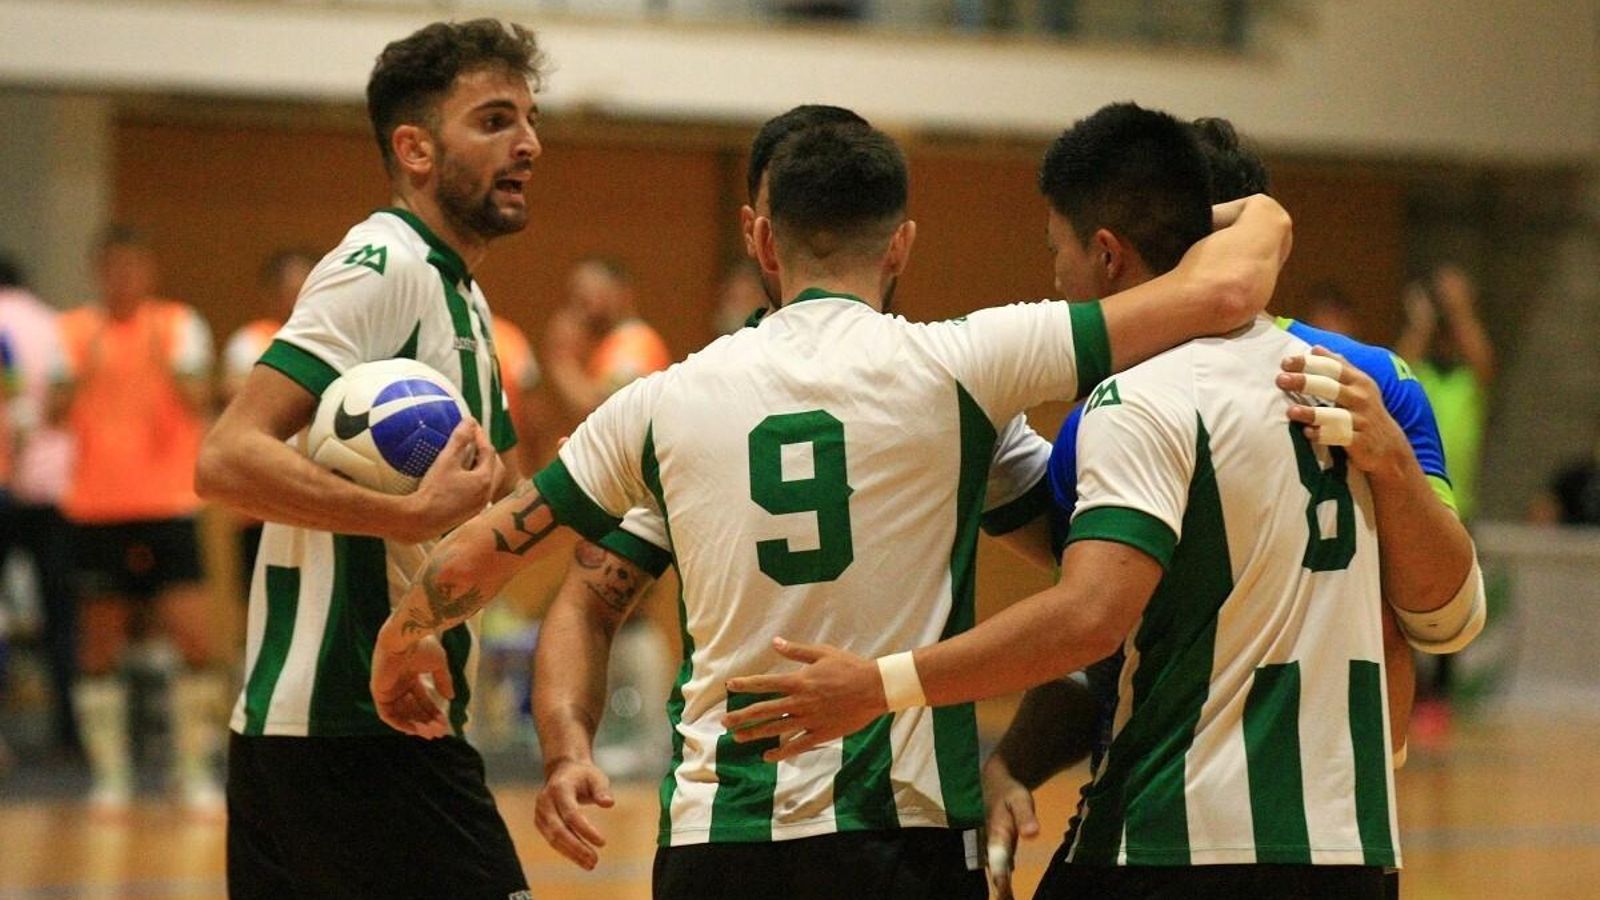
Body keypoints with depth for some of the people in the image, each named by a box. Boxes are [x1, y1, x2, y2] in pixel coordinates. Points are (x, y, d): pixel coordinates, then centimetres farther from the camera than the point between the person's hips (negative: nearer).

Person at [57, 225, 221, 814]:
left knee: (198, 643, -8)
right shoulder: (74, 331, 5)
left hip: (167, 507, -1)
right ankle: (109, 774, 11)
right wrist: (82, 375, -24)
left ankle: (194, 771, 3)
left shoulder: (179, 325, 3)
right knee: (99, 650, 3)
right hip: (96, 513, 1)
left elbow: (198, 406, -9)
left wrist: (169, 370, -29)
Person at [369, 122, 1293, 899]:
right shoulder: (947, 367, -4)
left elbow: (478, 554, 16)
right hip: (896, 825, -3)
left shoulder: (668, 400, 5)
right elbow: (1222, 289, -5)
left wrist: (404, 638, 37)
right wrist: (1252, 218, 19)